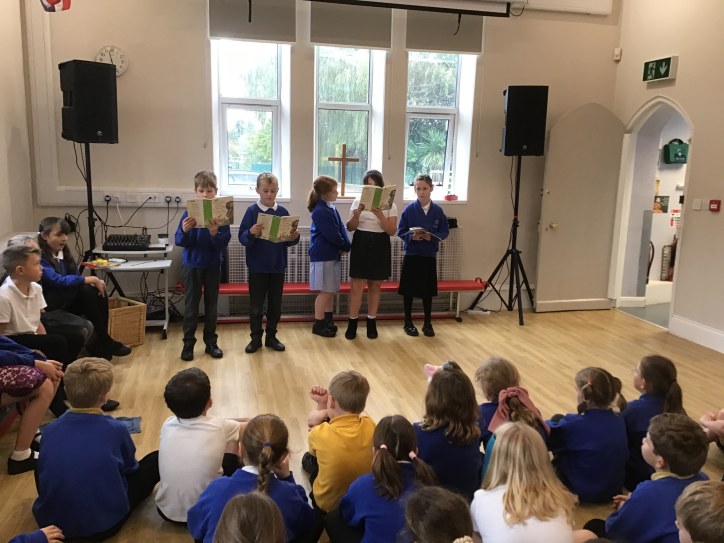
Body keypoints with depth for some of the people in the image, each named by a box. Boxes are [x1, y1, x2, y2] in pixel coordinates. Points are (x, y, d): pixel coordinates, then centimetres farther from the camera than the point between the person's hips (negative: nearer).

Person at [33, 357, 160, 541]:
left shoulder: (49, 430, -7)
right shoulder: (116, 429, -15)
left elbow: (42, 471, 11)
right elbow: (130, 468, 5)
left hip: (50, 522, 5)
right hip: (103, 526, -4)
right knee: (158, 458, 10)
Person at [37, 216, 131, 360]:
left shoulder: (63, 252, 10)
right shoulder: (40, 257, -16)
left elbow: (75, 276, 5)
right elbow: (58, 280, -28)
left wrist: (94, 282, -17)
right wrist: (89, 279, -27)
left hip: (68, 301, 8)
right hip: (50, 306, -8)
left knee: (99, 293, -17)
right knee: (86, 290, -27)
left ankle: (100, 343, -14)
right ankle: (105, 341, -18)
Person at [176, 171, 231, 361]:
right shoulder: (189, 213, -4)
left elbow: (223, 244, -9)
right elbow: (179, 241, -5)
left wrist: (215, 234, -28)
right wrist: (184, 231, -25)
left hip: (213, 266, 0)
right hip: (192, 265, 0)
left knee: (211, 306, 11)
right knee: (190, 306, 5)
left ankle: (211, 343, 22)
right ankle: (188, 344, 15)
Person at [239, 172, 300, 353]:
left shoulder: (283, 212, 3)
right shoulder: (252, 211, -6)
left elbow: (288, 241, 7)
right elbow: (242, 238, -11)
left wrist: (295, 237, -14)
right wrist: (251, 233, -31)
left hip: (278, 266, 3)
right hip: (257, 267, -3)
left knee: (275, 304, 11)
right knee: (256, 305, 5)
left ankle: (271, 336, 24)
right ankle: (256, 338, 18)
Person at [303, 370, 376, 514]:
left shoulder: (320, 433, -33)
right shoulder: (370, 426, -24)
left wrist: (321, 405, -8)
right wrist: (323, 404, -8)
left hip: (328, 503, -3)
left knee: (308, 458, 26)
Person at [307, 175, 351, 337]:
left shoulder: (331, 208, 10)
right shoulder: (320, 211, -18)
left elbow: (342, 228, 7)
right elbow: (332, 235, -19)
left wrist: (346, 246, -8)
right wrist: (345, 246, -4)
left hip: (332, 255, 9)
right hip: (322, 256, -9)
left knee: (331, 290, 15)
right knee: (325, 292, -1)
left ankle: (328, 320, 26)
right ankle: (318, 324, 10)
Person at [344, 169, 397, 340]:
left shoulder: (389, 204, 1)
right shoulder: (358, 201, 3)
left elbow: (392, 231, -7)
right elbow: (350, 228, 1)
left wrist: (380, 215, -21)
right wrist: (356, 215, -19)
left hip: (380, 246, 0)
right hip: (360, 244, 0)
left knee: (375, 286, 8)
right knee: (356, 286, -2)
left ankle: (371, 323, 19)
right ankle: (352, 323, 8)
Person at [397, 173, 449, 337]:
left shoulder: (438, 210, -1)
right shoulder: (409, 210, -5)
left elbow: (444, 232, 2)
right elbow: (401, 231, -2)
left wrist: (432, 237, -17)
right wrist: (412, 236, -21)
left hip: (429, 256, 1)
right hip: (411, 255, -1)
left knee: (428, 291, 9)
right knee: (409, 290, 6)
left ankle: (428, 323, 22)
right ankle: (408, 322, 19)